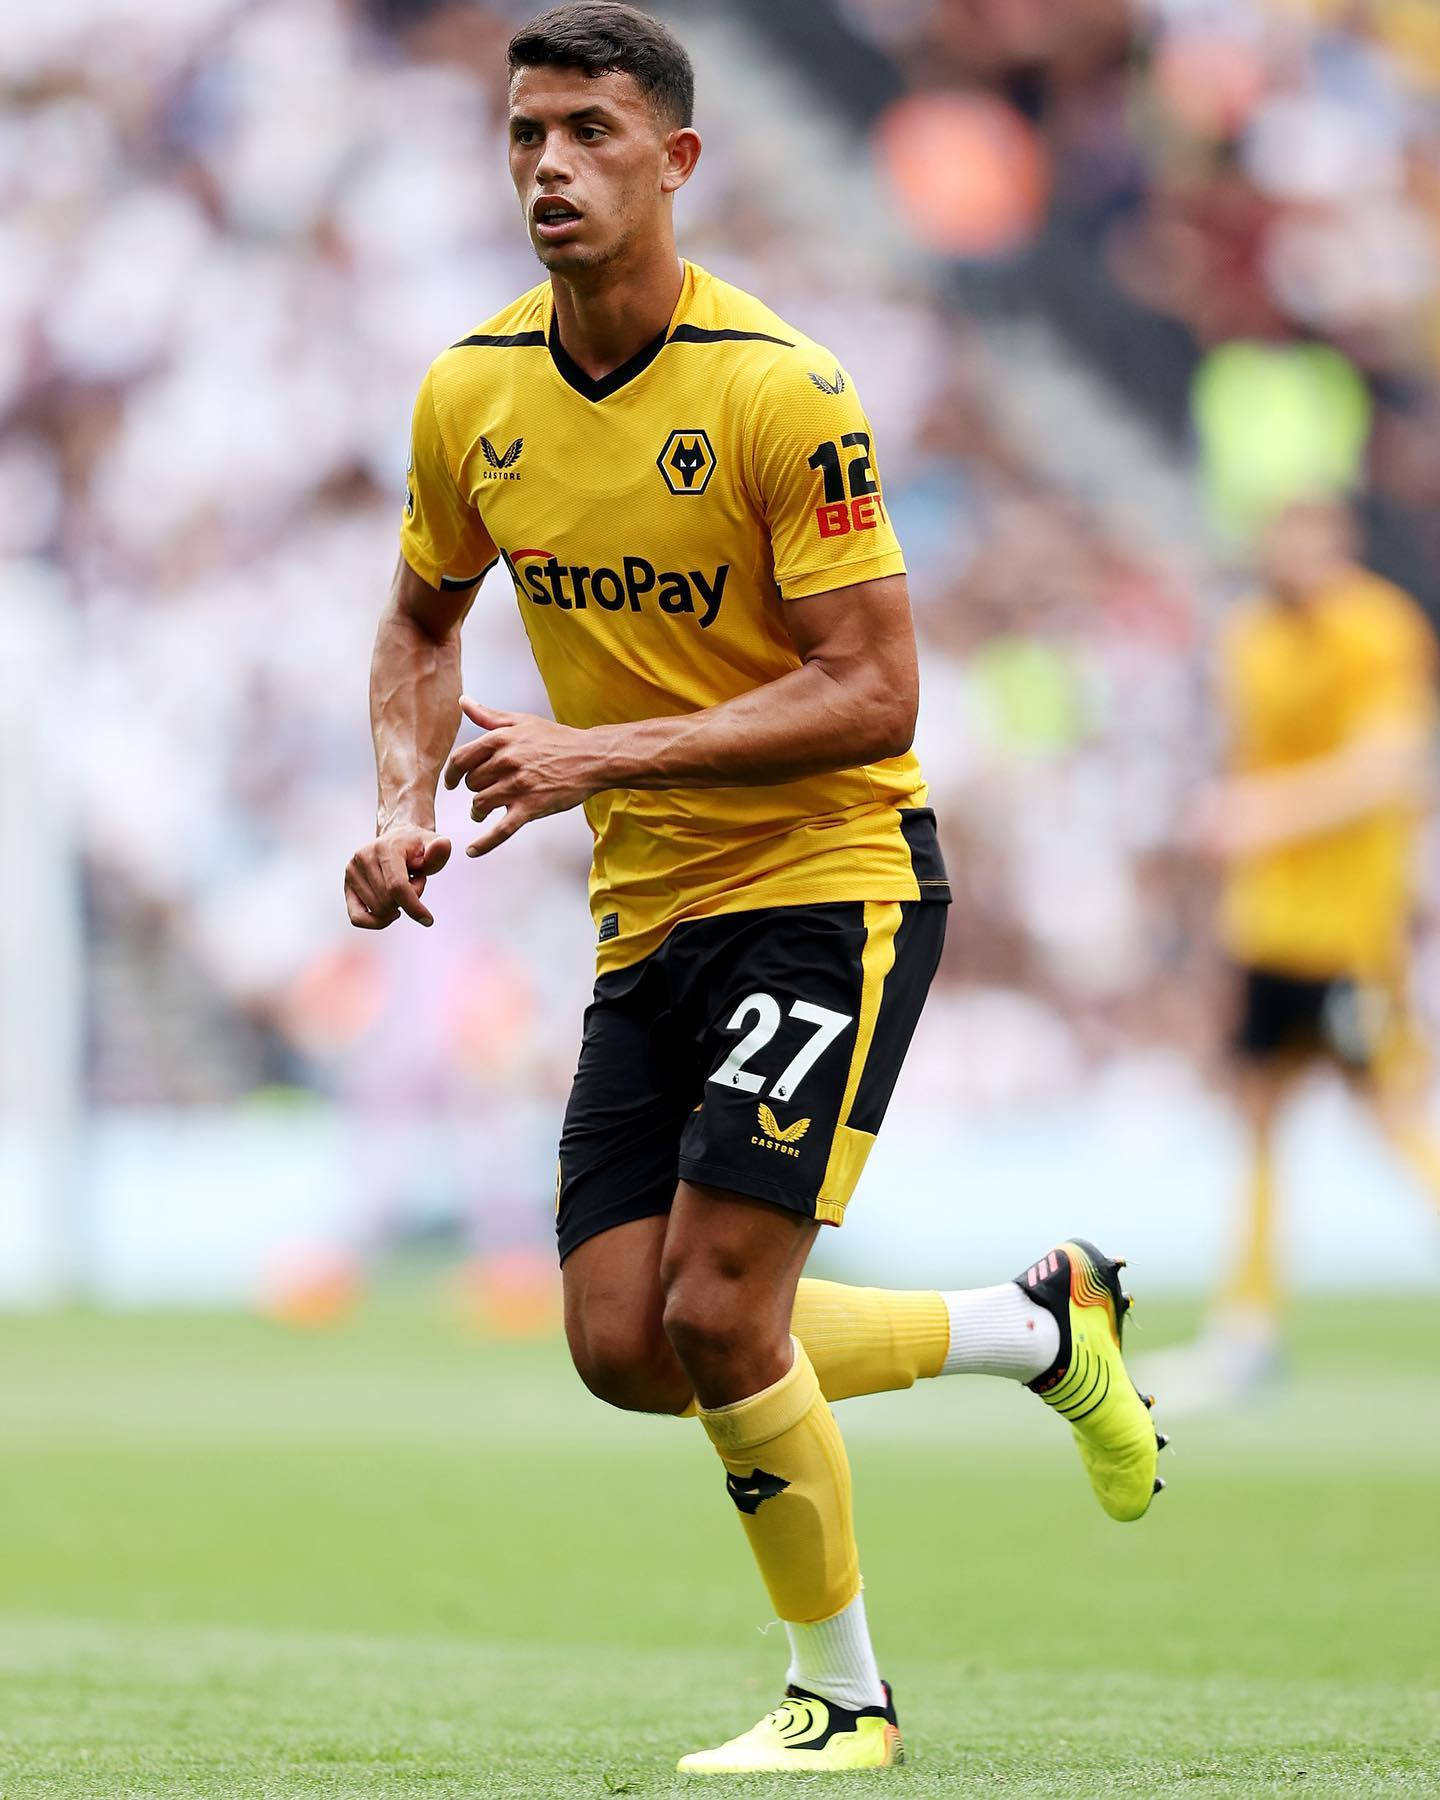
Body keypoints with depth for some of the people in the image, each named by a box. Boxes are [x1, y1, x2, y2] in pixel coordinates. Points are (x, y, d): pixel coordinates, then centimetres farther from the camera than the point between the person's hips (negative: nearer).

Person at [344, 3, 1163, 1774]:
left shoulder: (778, 393, -18)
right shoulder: (472, 395, 1)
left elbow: (873, 697, -19)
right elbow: (423, 623, 18)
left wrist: (604, 753, -26)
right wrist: (406, 801, 0)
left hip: (831, 880, -7)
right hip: (648, 913, 7)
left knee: (718, 1314, -15)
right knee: (624, 1345, 1)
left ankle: (842, 1696, 7)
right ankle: (1042, 1324, 22)